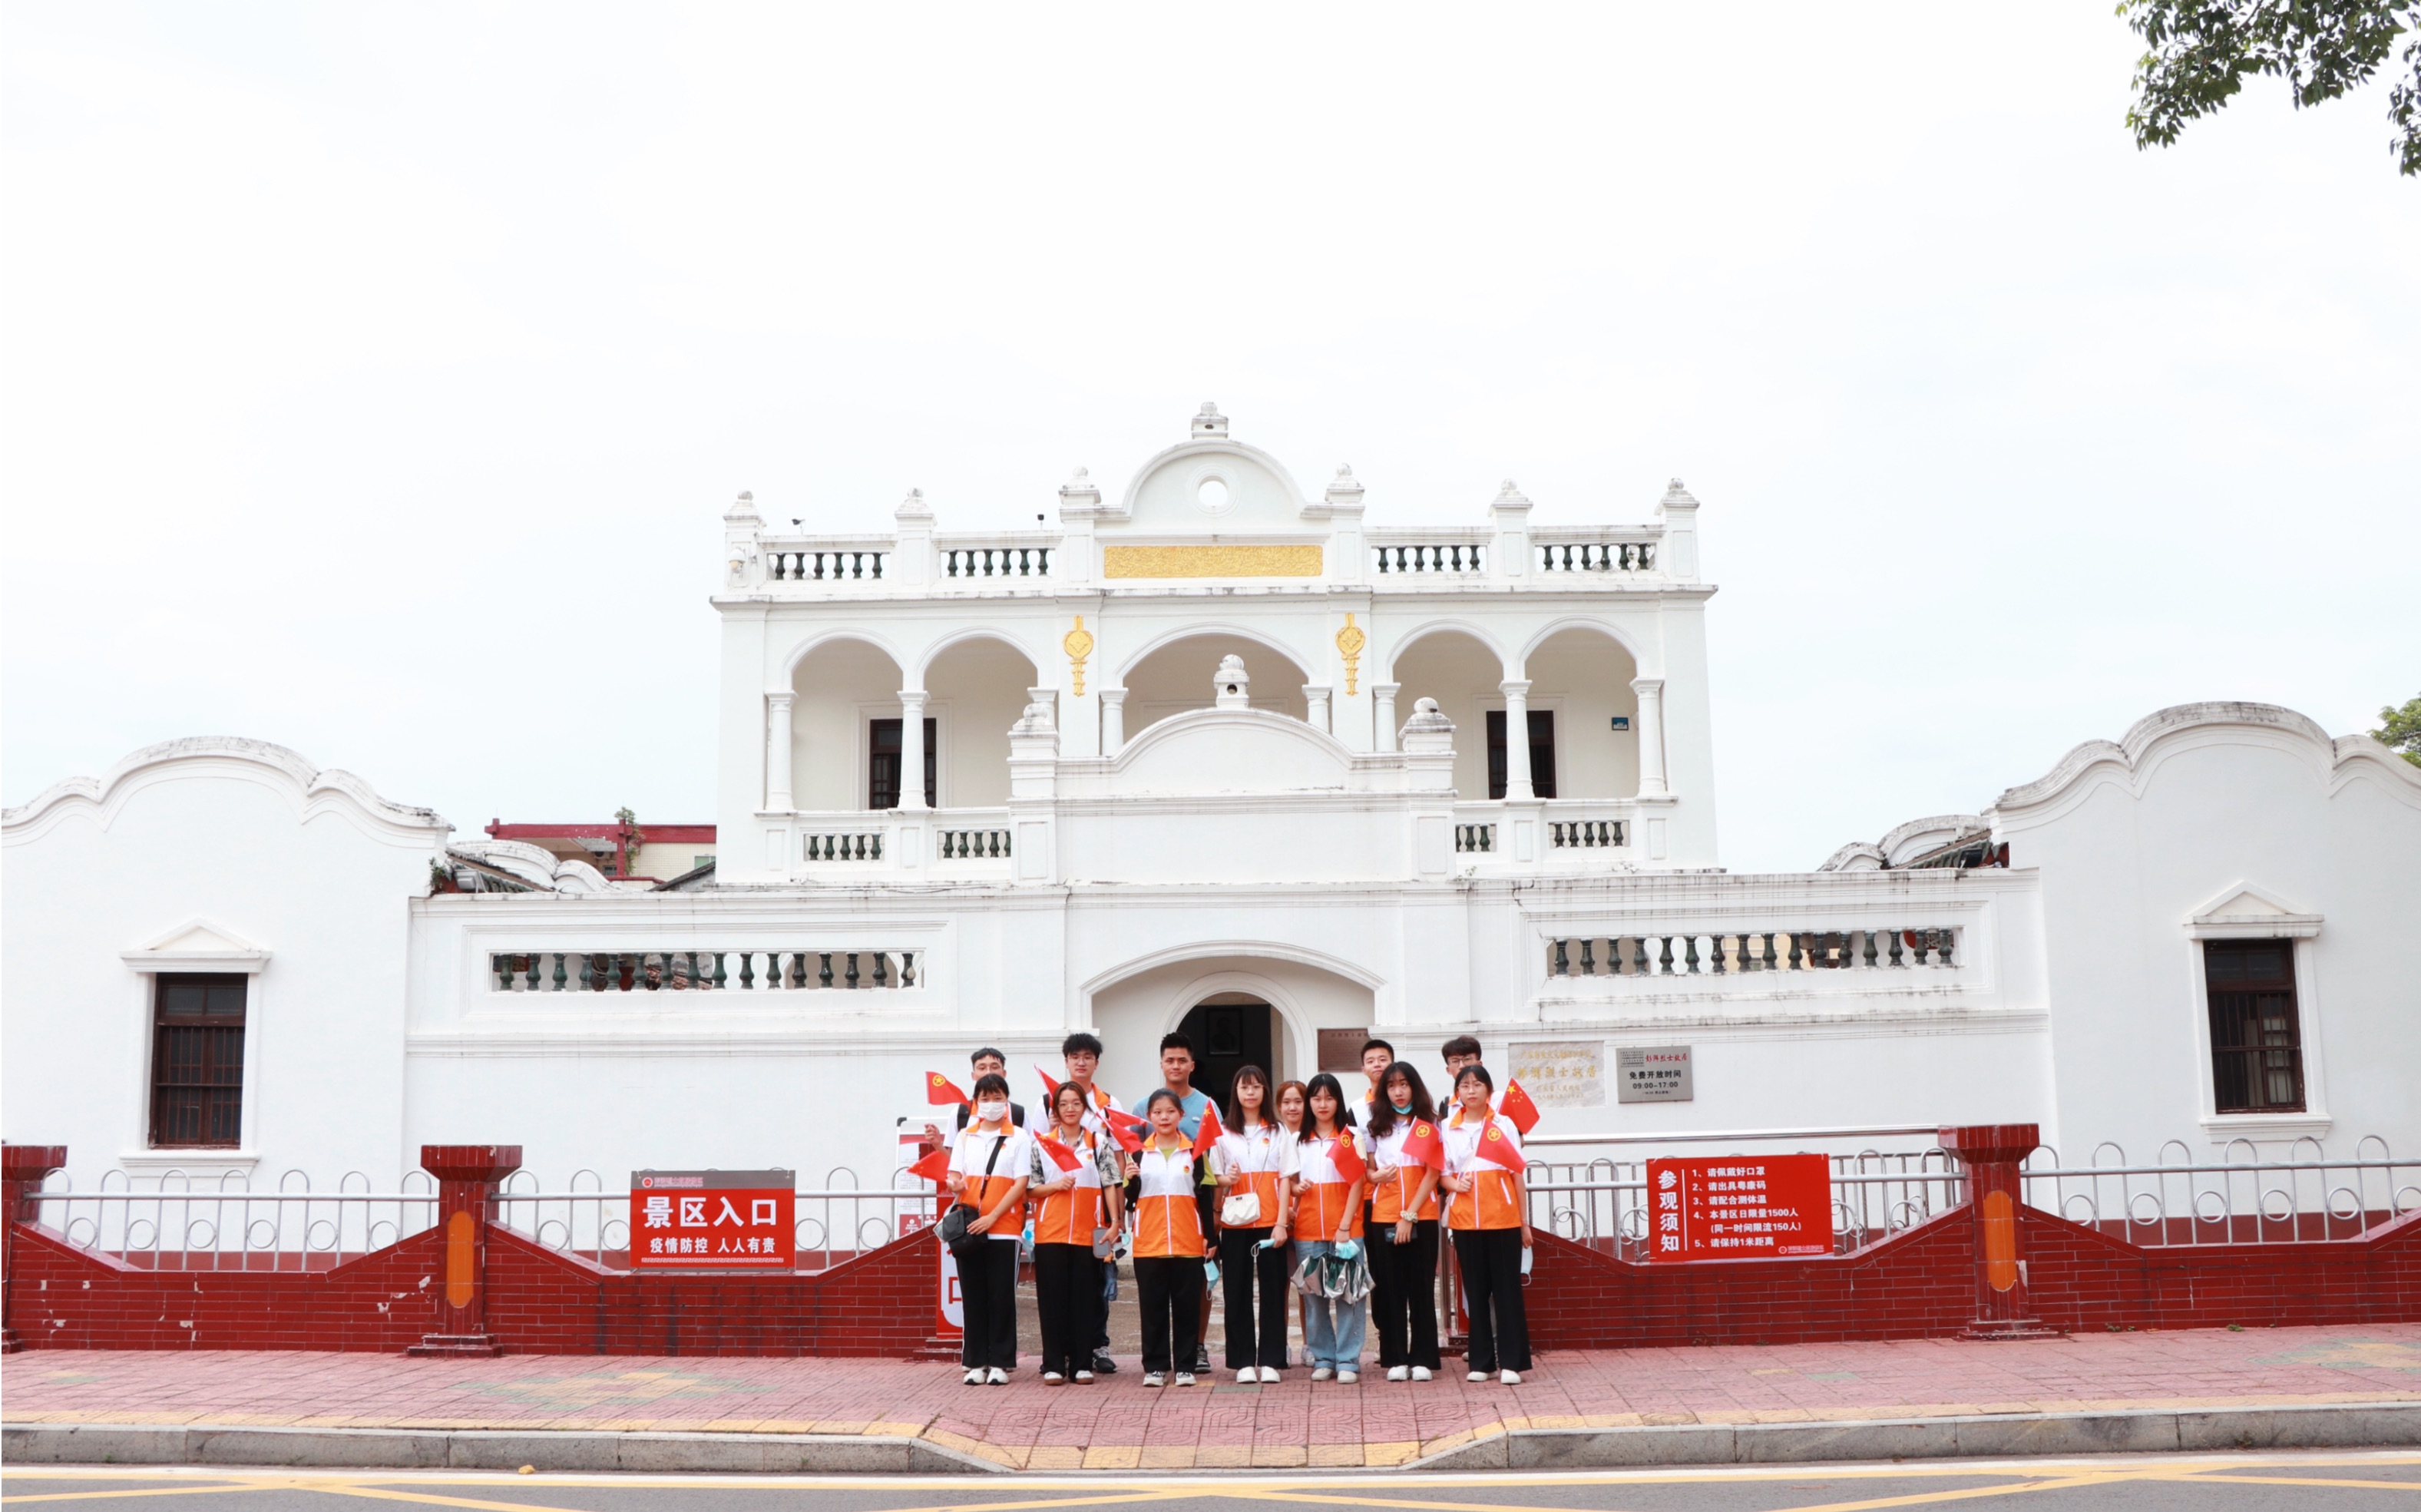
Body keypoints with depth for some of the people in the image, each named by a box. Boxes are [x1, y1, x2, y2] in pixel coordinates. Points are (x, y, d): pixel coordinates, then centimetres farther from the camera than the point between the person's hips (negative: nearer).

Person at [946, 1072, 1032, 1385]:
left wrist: (991, 1217, -13)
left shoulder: (1019, 1138, 2)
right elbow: (954, 1176, 9)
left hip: (1003, 1228, -3)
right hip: (969, 1227, 3)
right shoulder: (965, 1136, 12)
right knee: (973, 1297, 4)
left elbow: (1021, 1184, -4)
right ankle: (976, 1362, 11)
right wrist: (954, 1184, -17)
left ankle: (1000, 1363, 6)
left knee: (1002, 1297, 0)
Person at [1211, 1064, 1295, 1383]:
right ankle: (1243, 1361, 7)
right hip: (1235, 1224, 1)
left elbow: (1285, 1180, 2)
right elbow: (1214, 1179, 10)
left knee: (1273, 1290, 0)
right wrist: (1227, 1179, -14)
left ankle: (1270, 1360, 6)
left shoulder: (1279, 1133, 6)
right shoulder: (1224, 1135, 8)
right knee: (1238, 1291, 1)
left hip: (1270, 1223, -1)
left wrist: (1281, 1223, -7)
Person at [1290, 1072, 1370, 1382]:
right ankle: (1322, 1358, 14)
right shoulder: (1298, 1139, 11)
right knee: (1314, 1295, 5)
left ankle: (1348, 1360, 4)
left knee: (1348, 1293, -2)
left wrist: (1345, 1226, -9)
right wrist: (1296, 1188, -8)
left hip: (1346, 1228, -3)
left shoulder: (1351, 1136, 1)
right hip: (1307, 1231, 3)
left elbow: (1357, 1184, -2)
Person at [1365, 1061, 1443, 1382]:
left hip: (1421, 1216, -2)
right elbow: (1368, 1171, 15)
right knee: (1391, 1288, 2)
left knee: (1421, 1288, 0)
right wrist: (1377, 1175, -10)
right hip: (1384, 1216, 2)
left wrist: (1410, 1216, -11)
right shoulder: (1377, 1126, 11)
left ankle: (1423, 1359, 5)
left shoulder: (1428, 1124, 2)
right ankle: (1395, 1359, 7)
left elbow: (1431, 1174, -4)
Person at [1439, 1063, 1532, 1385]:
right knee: (1475, 1289, 5)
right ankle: (1481, 1361, 12)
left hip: (1503, 1218, -2)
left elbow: (1517, 1174, 4)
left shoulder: (1503, 1125, 3)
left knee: (1506, 1287, -1)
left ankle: (1512, 1362, 3)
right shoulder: (1448, 1129, 7)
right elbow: (1442, 1174, 12)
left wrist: (1524, 1221, 2)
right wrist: (1455, 1183, -11)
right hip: (1465, 1219, 2)